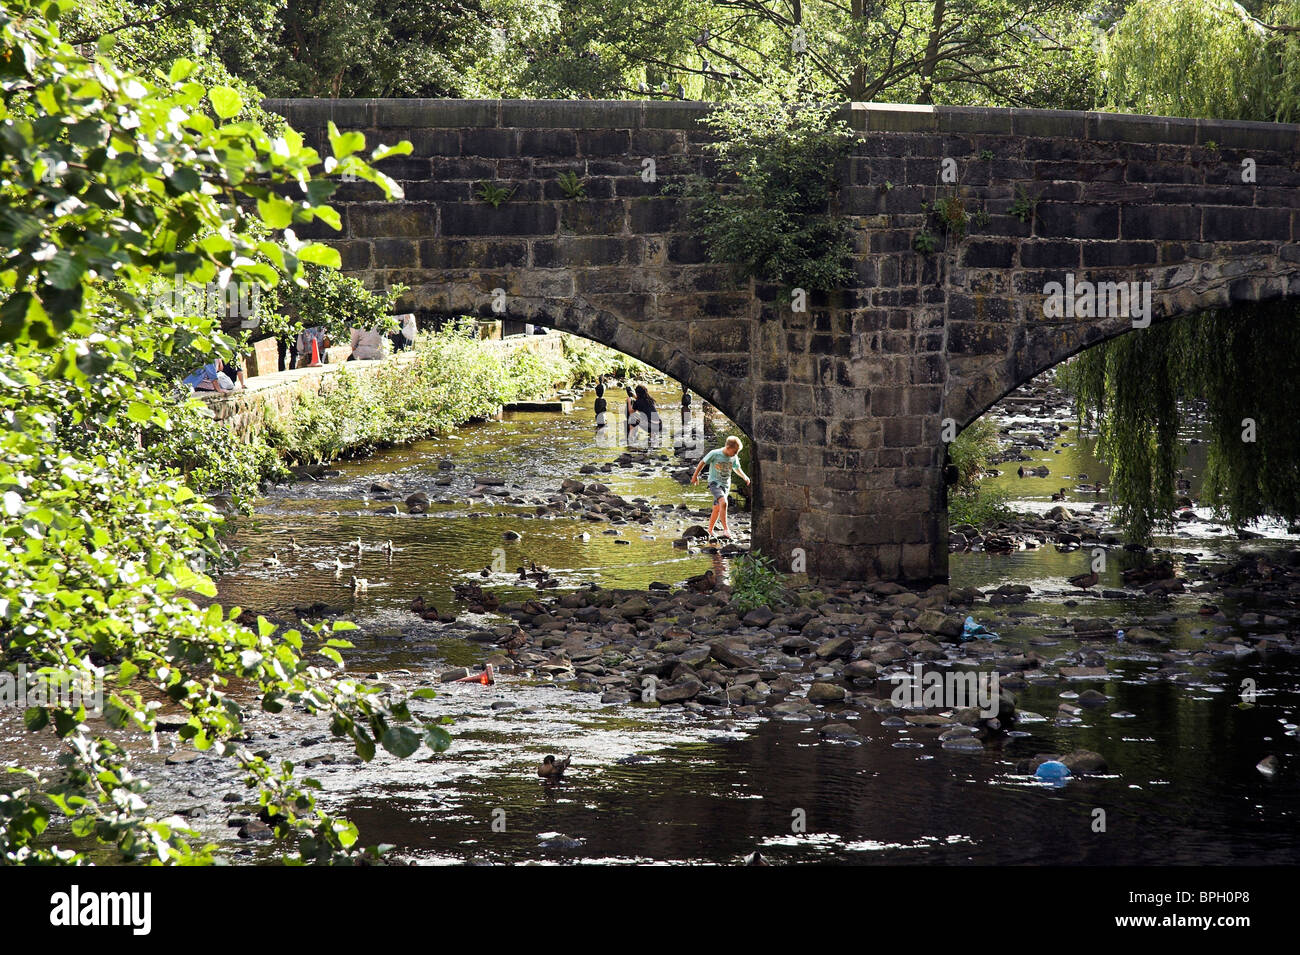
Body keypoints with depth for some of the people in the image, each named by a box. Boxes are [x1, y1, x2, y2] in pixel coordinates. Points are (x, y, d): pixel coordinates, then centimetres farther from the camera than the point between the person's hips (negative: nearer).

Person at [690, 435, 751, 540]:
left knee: (717, 509, 8)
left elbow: (737, 469, 19)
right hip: (714, 483, -6)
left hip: (725, 485, 6)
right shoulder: (715, 454, -15)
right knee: (723, 502, -27)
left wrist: (745, 477, 4)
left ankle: (710, 531, 24)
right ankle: (726, 530, -29)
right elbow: (702, 462, -2)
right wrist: (695, 476, 7)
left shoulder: (734, 458, 0)